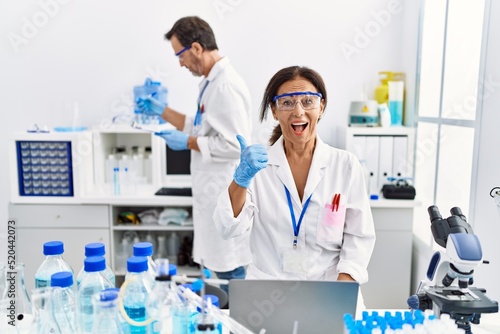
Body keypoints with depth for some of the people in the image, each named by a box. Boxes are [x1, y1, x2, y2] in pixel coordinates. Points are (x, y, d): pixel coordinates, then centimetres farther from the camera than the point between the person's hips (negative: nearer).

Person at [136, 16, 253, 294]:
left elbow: (235, 145, -24)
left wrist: (188, 143, -14)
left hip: (226, 196, -10)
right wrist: (162, 111, 18)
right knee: (222, 266, 19)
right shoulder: (213, 81, 13)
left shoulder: (226, 85, -19)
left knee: (230, 271, 2)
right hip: (215, 193, 10)